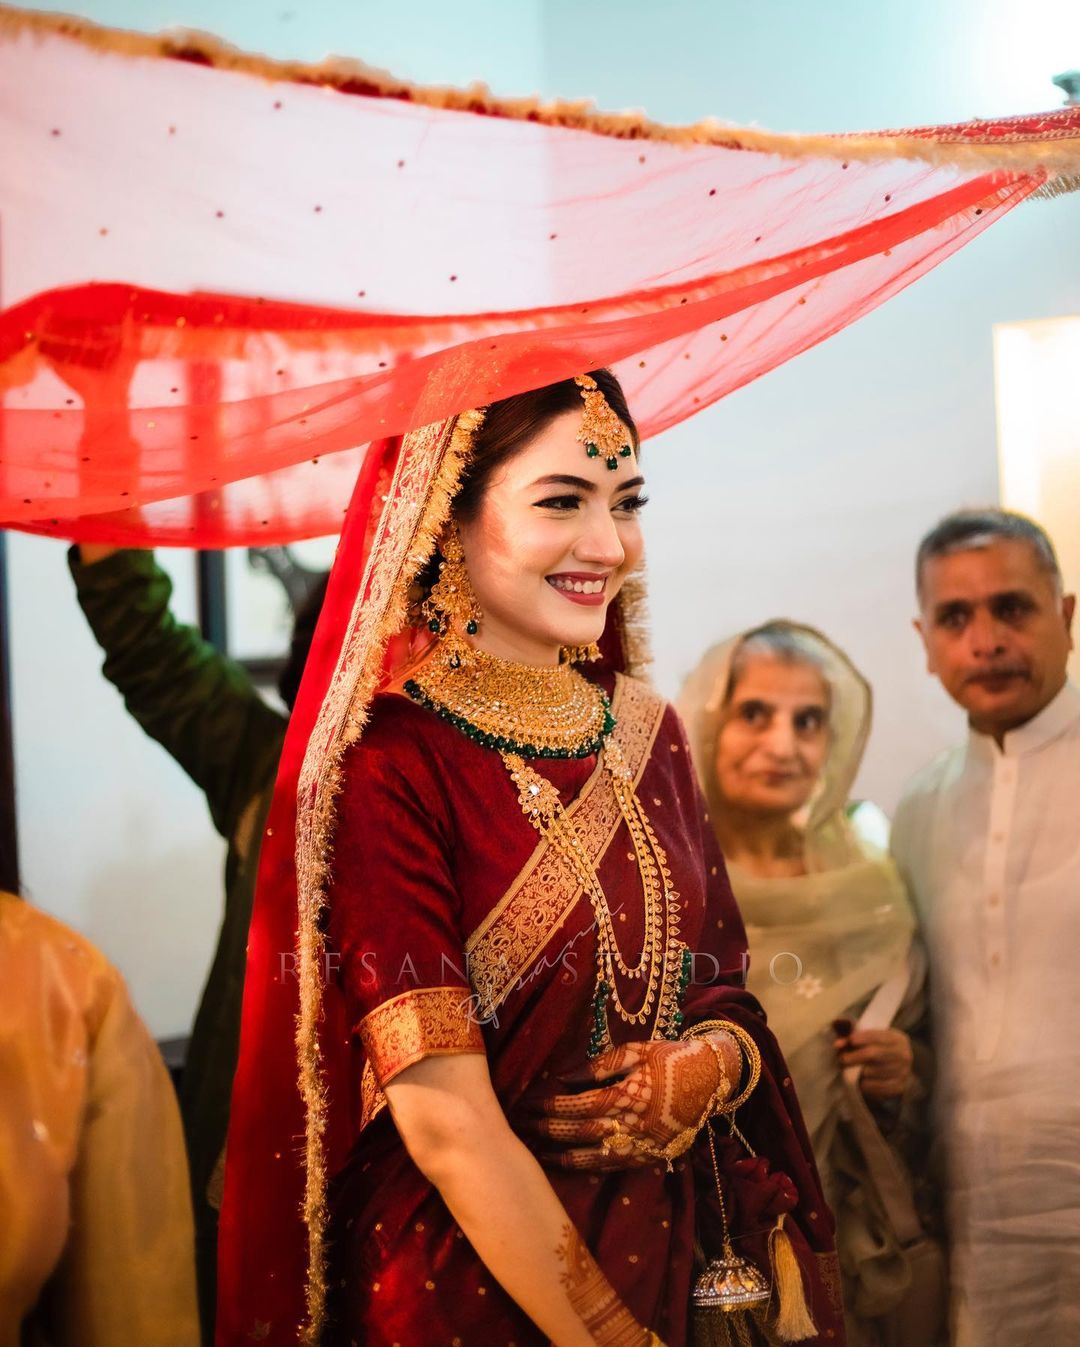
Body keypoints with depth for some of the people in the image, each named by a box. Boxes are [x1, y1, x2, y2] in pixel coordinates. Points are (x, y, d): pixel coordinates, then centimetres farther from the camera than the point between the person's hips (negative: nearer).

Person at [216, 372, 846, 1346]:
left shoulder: (648, 732, 2)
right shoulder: (388, 764, -17)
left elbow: (727, 990, 9)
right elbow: (443, 1120, -20)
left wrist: (709, 1066, -12)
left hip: (681, 1255, 6)